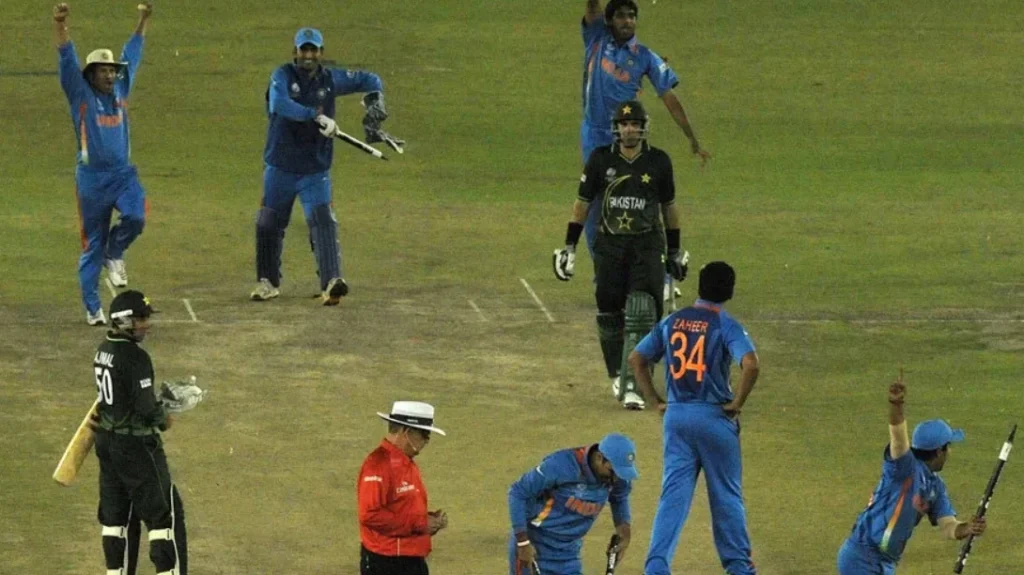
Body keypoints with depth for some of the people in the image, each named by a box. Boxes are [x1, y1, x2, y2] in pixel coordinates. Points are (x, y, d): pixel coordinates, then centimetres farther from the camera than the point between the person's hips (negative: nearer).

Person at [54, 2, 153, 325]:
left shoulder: (121, 91, 10)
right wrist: (60, 26, -29)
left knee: (135, 217, -23)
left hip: (123, 174, 4)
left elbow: (132, 56, 20)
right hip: (92, 177, -3)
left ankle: (114, 255, 9)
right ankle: (92, 309, 11)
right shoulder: (81, 95, -2)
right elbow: (68, 61, -15)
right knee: (92, 246, 2)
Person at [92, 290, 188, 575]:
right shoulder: (135, 357, -21)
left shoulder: (103, 351, 6)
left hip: (107, 441, 9)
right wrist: (163, 420, -3)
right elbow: (146, 407, -24)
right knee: (164, 511, 1)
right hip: (136, 444, -9)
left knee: (116, 512, 15)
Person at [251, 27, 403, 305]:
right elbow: (279, 103, -32)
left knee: (322, 222, -16)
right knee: (269, 224, 9)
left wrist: (374, 103, -5)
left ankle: (331, 282, -27)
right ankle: (268, 282, 27)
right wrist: (317, 116, -40)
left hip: (316, 170, 0)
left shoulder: (331, 79, 1)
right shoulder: (283, 76, -10)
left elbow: (370, 80, 15)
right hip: (280, 168, 0)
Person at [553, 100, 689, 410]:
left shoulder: (658, 162, 1)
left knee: (641, 312, -15)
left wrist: (675, 251, 17)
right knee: (609, 313, 5)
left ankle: (632, 385, -17)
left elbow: (669, 206, 12)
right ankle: (617, 375, 26)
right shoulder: (601, 159, 0)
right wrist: (569, 246, 5)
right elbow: (582, 202, 7)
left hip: (647, 245, -1)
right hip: (609, 245, 1)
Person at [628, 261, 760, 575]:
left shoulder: (672, 322, 5)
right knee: (726, 495, 12)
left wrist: (656, 401, 10)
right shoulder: (726, 326, -10)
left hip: (676, 416, 3)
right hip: (714, 418, -3)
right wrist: (737, 403, -12)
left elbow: (636, 359, 9)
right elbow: (751, 365, -25)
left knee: (674, 494, 4)